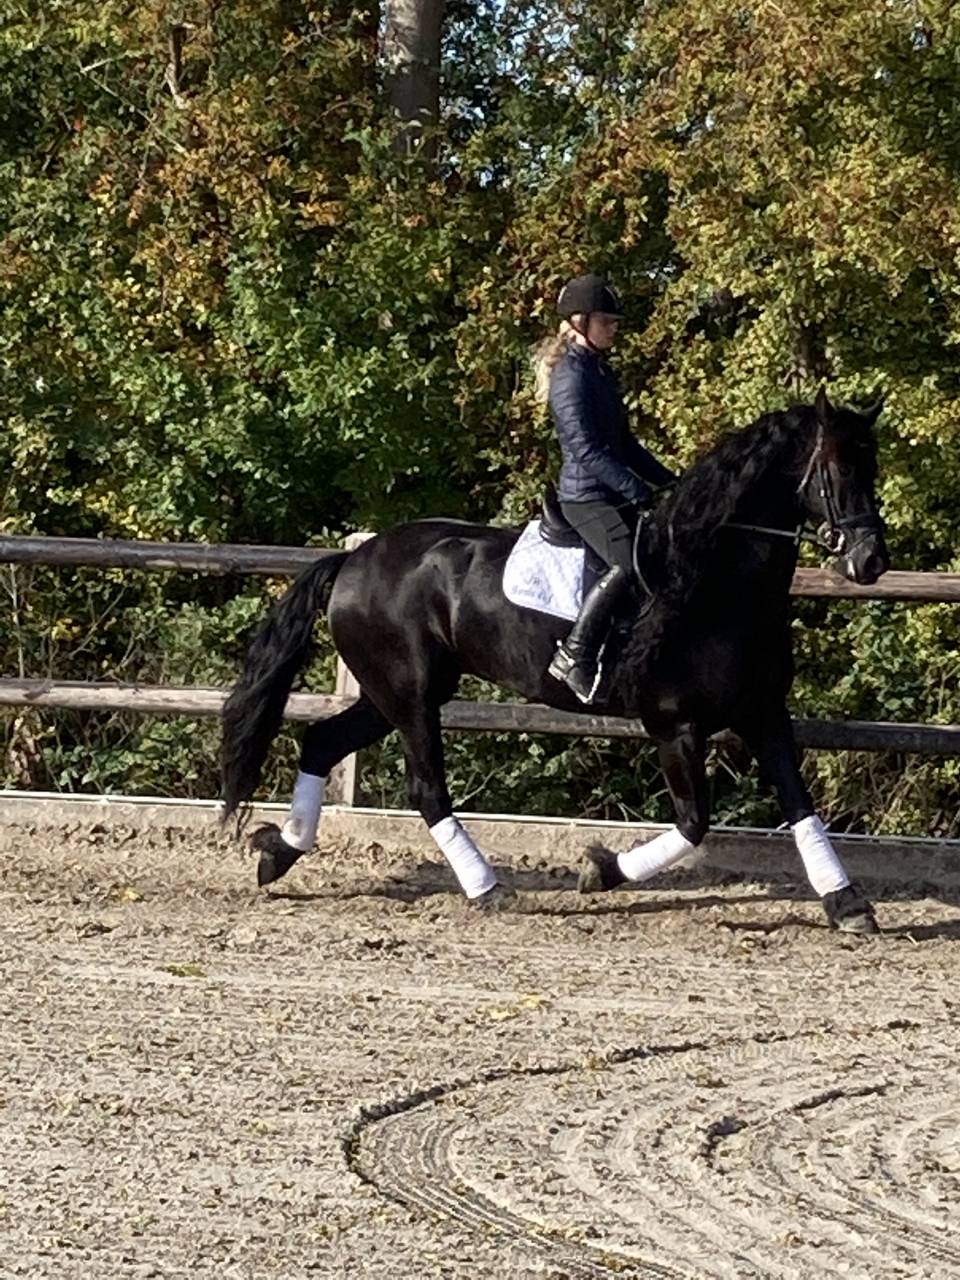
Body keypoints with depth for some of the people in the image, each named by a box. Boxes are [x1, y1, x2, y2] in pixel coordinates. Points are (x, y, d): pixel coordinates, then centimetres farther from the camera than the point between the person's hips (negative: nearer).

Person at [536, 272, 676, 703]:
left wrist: (671, 482, 17)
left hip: (616, 498, 10)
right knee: (628, 564, -29)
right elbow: (586, 448, -22)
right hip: (587, 497, -10)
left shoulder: (601, 371, 18)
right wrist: (639, 493, -25)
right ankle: (575, 657, -25)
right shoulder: (572, 374, -13)